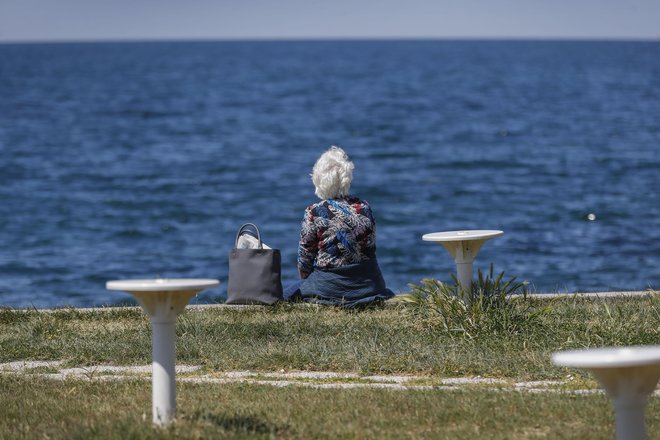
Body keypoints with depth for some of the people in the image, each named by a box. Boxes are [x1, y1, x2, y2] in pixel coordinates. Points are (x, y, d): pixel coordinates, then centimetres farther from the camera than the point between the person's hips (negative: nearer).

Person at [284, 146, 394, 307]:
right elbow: (371, 249, 11)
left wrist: (306, 281, 16)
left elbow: (304, 259, -3)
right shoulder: (364, 207, 1)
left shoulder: (314, 213, -11)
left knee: (288, 294, 18)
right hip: (368, 285, 4)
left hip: (327, 285, -4)